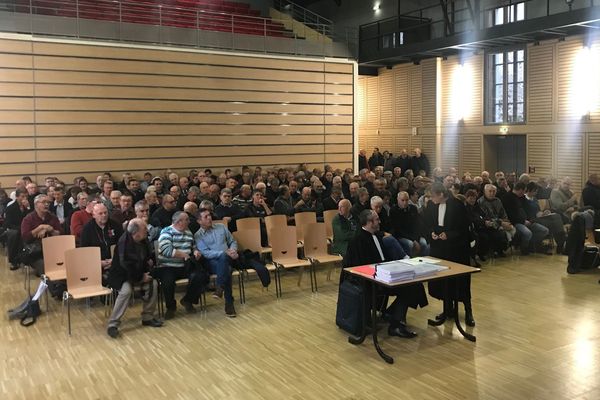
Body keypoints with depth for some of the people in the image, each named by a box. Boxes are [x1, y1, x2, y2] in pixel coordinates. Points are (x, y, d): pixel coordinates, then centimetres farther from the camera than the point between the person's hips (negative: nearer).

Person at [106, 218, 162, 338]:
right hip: (122, 275, -7)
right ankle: (113, 323, -24)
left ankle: (148, 317, -1)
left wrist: (149, 261, -2)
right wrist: (140, 278, -21)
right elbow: (126, 266, -28)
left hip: (139, 272, 7)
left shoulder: (144, 240, -1)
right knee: (126, 290, -33)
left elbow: (148, 255, 20)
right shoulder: (124, 242, -26)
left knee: (153, 284, -14)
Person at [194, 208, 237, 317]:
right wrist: (225, 252, -18)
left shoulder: (221, 227, 17)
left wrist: (232, 250, -4)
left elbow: (233, 241, 21)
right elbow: (206, 253, -7)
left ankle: (219, 288, -32)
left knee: (223, 257, -36)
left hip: (227, 259, 2)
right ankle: (229, 303, -32)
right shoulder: (198, 236, 6)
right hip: (212, 262, -2)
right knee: (226, 270, -35)